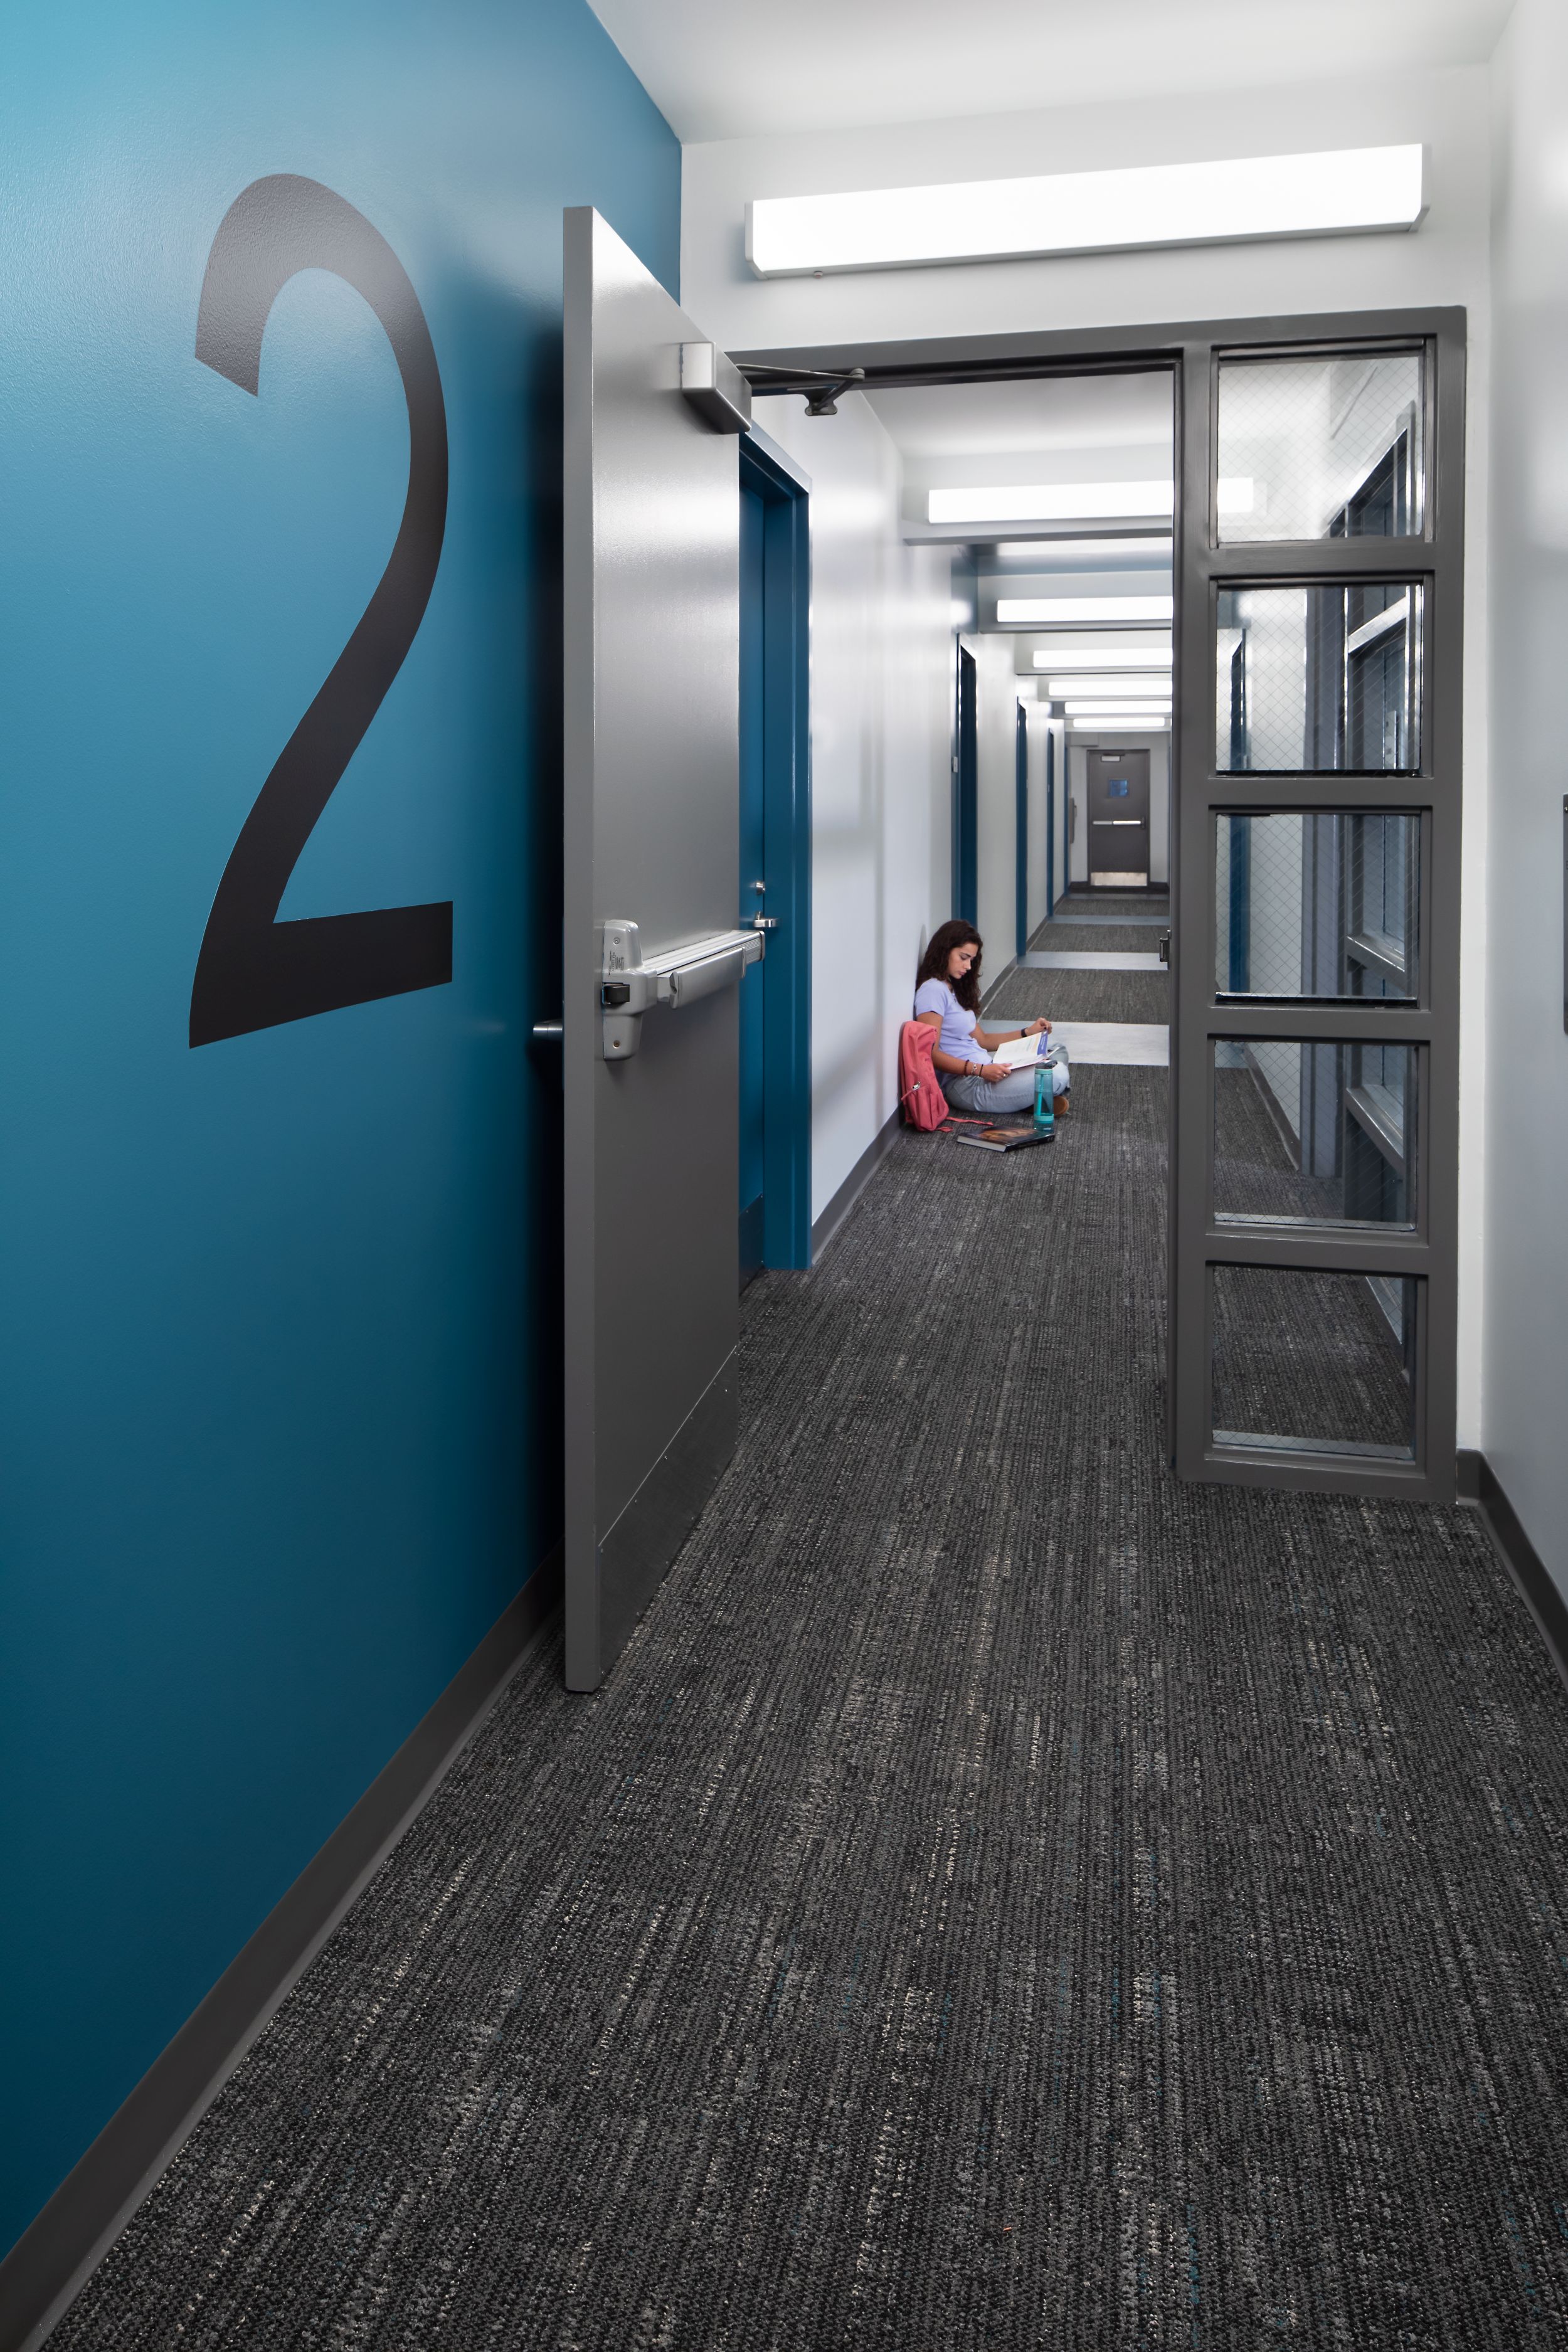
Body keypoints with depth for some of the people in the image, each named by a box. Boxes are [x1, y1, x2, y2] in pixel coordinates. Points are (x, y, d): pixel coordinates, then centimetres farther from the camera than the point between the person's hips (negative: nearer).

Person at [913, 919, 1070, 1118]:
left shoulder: (953, 989, 21)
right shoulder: (933, 990, -11)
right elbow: (930, 1053, -20)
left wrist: (1028, 1032, 12)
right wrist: (980, 1070, -27)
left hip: (984, 1070, 11)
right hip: (966, 1085, -11)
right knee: (1057, 1076, -25)